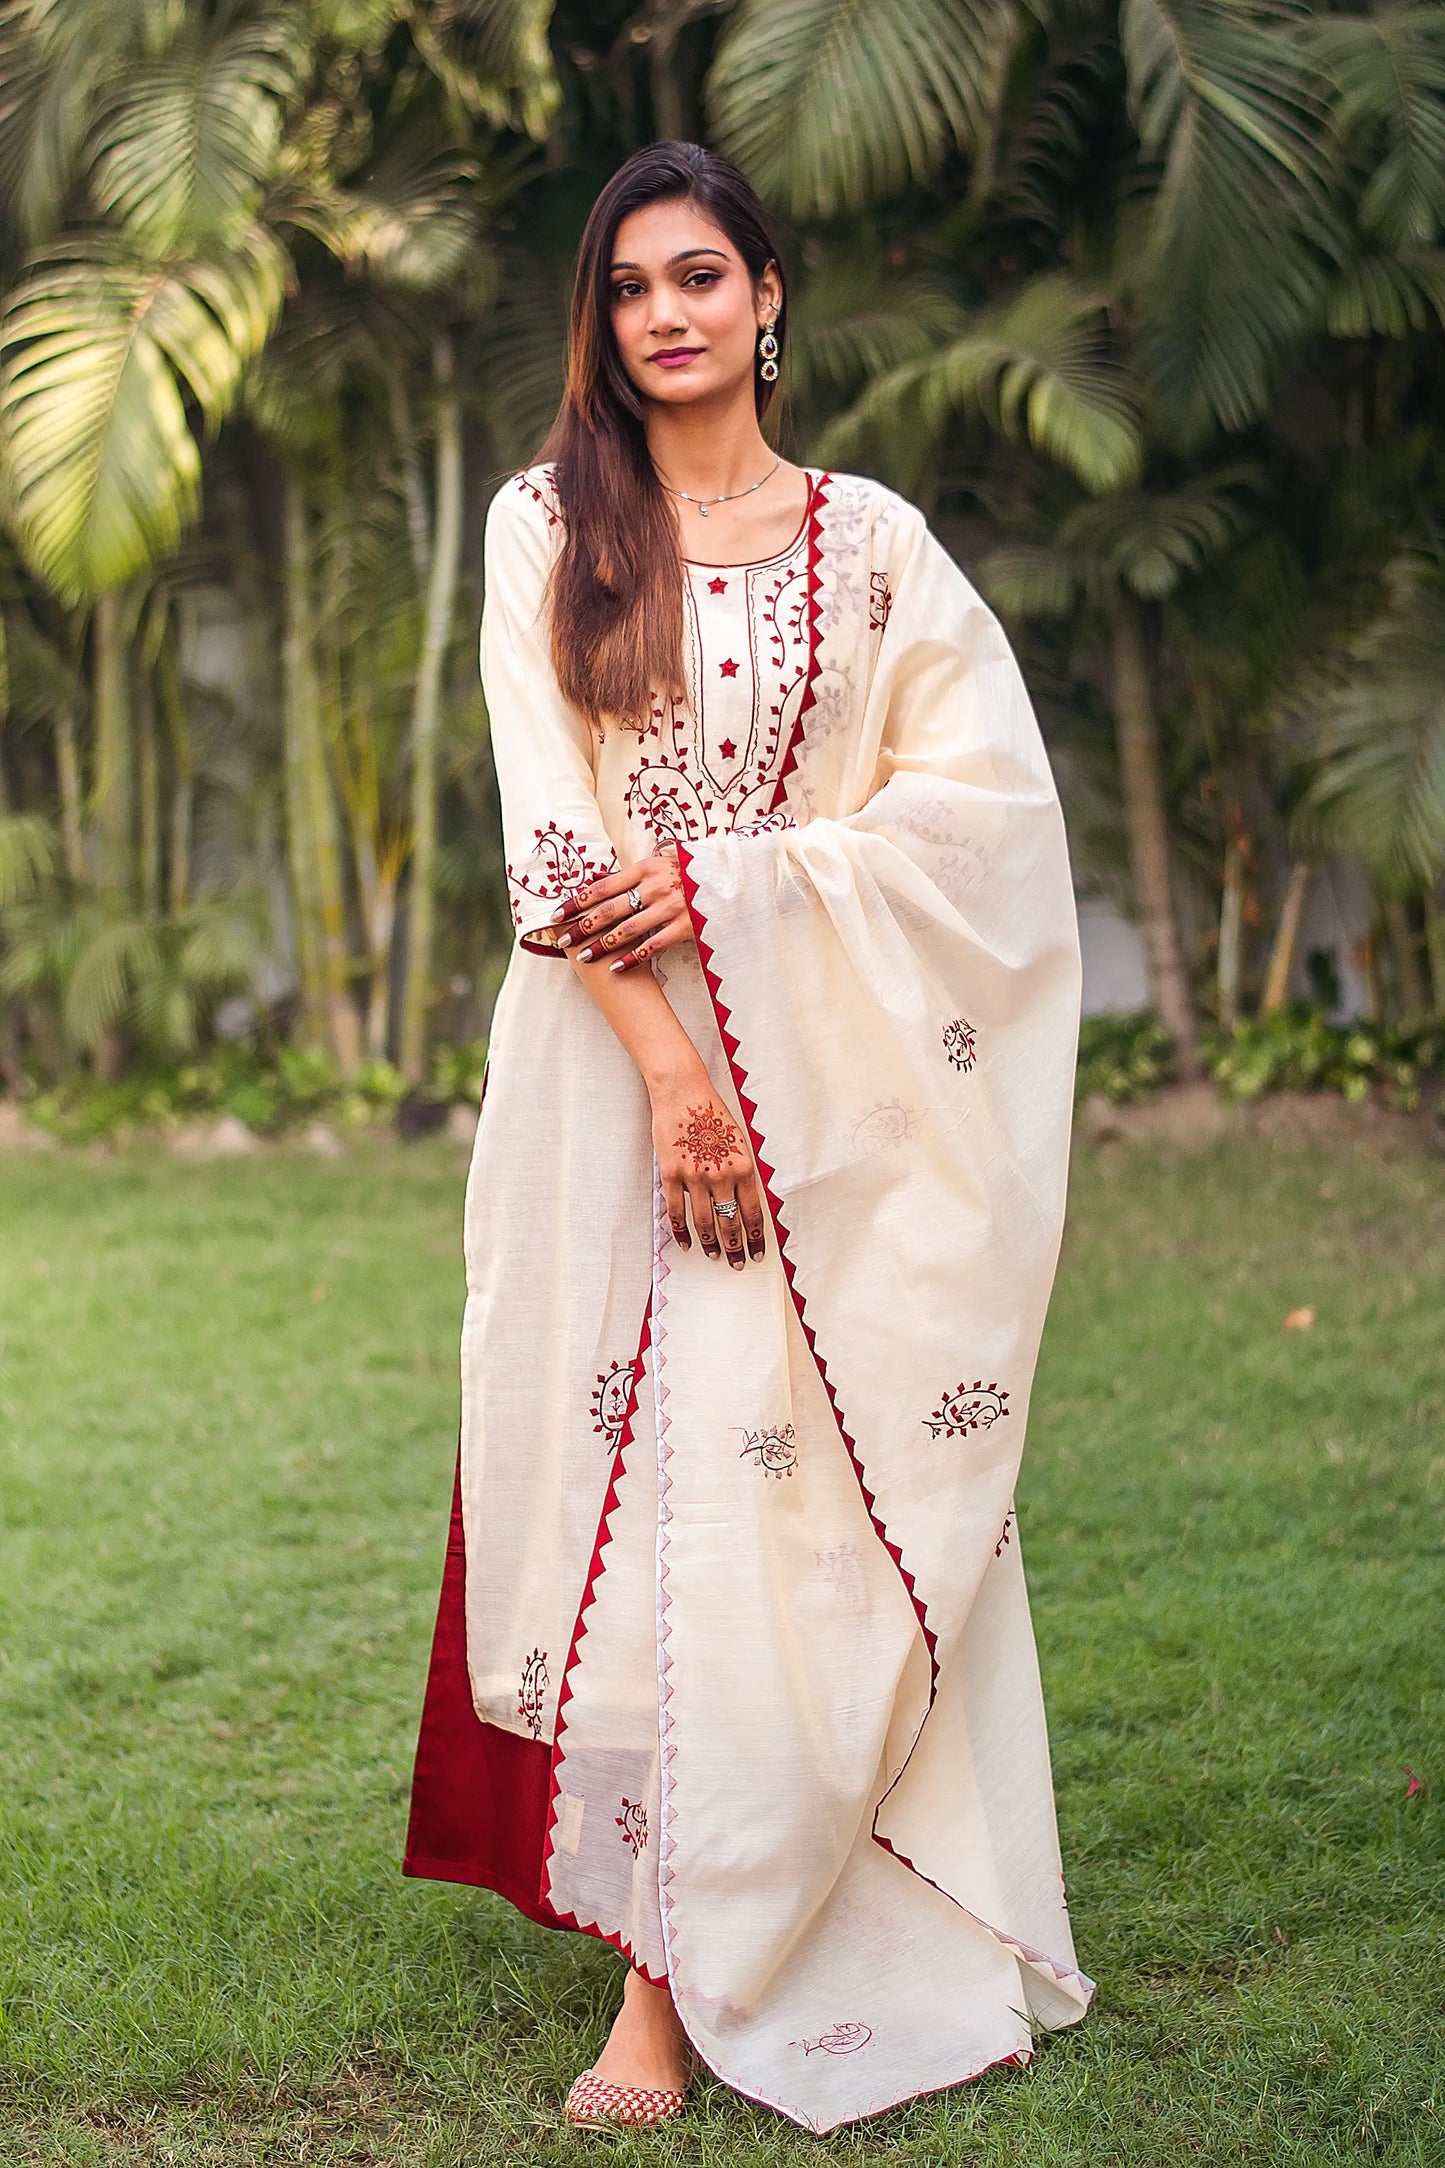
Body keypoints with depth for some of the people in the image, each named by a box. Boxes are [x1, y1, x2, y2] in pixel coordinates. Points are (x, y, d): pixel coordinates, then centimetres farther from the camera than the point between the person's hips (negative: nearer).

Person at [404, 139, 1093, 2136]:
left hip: (832, 1069, 0)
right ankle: (663, 1967, 4)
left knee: (809, 1479, -3)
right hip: (611, 1055, 0)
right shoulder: (548, 527, 7)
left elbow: (983, 792, 0)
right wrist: (668, 1066, -14)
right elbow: (549, 818, -3)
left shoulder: (871, 540, 8)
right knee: (637, 1468, -3)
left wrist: (731, 883, -11)